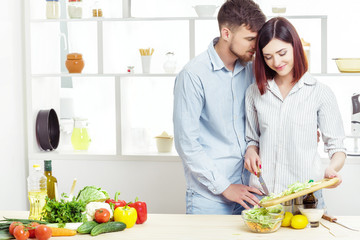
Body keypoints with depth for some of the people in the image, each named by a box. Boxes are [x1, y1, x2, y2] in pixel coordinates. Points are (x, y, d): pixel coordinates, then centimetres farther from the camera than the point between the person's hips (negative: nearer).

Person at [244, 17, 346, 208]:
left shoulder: (320, 93, -1)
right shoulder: (255, 92, 8)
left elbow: (336, 147, 2)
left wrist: (332, 170, -18)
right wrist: (251, 151, -4)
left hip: (305, 191, -2)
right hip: (262, 192, 2)